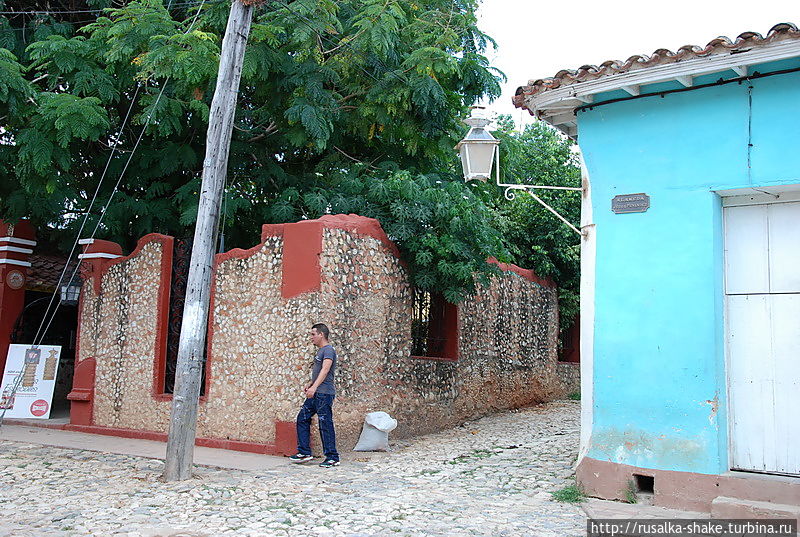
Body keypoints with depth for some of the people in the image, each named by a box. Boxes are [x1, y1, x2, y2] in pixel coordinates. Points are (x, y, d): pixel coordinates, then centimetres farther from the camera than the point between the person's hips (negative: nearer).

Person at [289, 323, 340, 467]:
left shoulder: (328, 350, -12)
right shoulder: (320, 351, 19)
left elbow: (325, 370, -25)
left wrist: (314, 387, -36)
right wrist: (310, 384, 18)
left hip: (324, 393, -10)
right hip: (315, 394, 10)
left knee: (326, 424, -7)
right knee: (302, 418, 13)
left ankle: (332, 458, 0)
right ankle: (304, 452, 19)